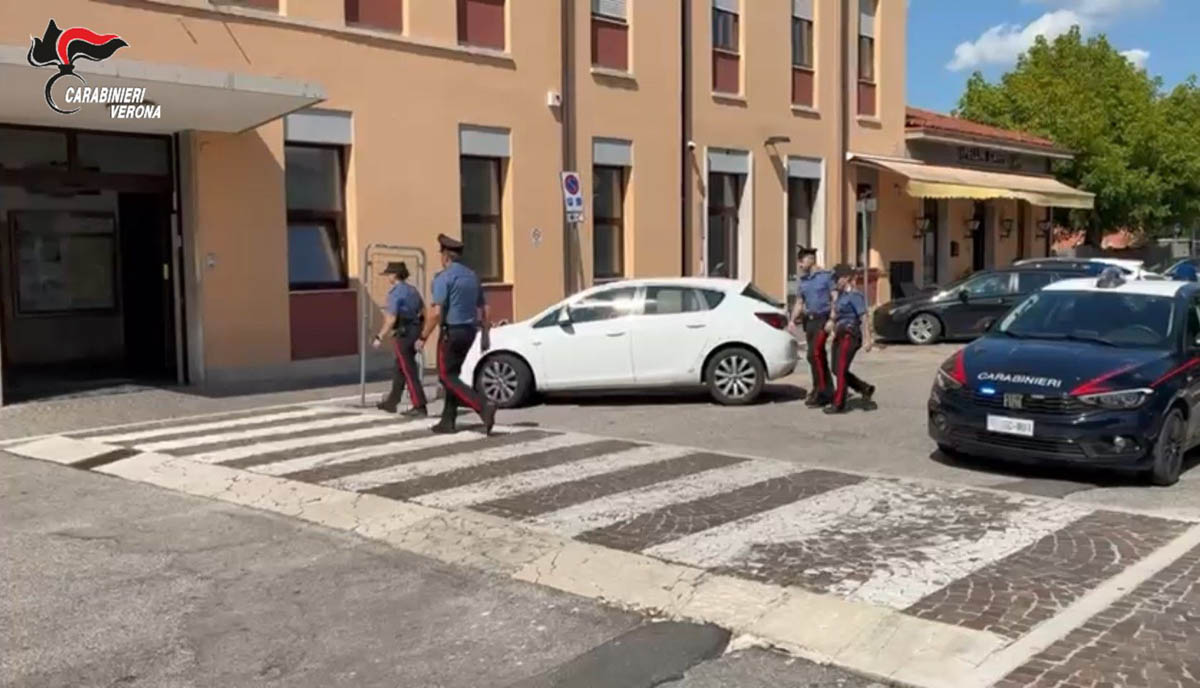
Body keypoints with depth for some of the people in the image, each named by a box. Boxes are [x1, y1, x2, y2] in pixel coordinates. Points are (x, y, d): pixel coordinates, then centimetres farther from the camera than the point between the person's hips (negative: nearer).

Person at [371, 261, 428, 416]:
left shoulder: (395, 292, -13)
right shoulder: (412, 290, 14)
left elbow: (391, 319, -19)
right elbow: (423, 312, 17)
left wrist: (380, 337, -15)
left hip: (404, 333, -9)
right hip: (415, 332, 9)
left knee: (409, 371, -6)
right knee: (399, 369, 18)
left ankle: (419, 407, -7)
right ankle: (392, 402, 27)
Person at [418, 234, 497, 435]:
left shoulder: (444, 277, -12)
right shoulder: (472, 276, 11)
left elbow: (436, 312, -18)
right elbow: (483, 309, 15)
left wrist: (424, 337, -12)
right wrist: (484, 335, 23)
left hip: (451, 331, -8)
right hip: (469, 331, 8)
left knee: (447, 377, -3)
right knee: (452, 375, 16)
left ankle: (483, 407, -19)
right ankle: (448, 421, 17)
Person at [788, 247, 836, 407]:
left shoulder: (826, 276, -3)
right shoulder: (802, 280, 15)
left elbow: (835, 299, -7)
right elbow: (799, 303, 19)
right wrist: (793, 320, 5)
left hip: (823, 319, -7)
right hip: (809, 320, 7)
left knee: (814, 354, -18)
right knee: (818, 356, 8)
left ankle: (821, 391, -13)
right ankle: (827, 392, 16)